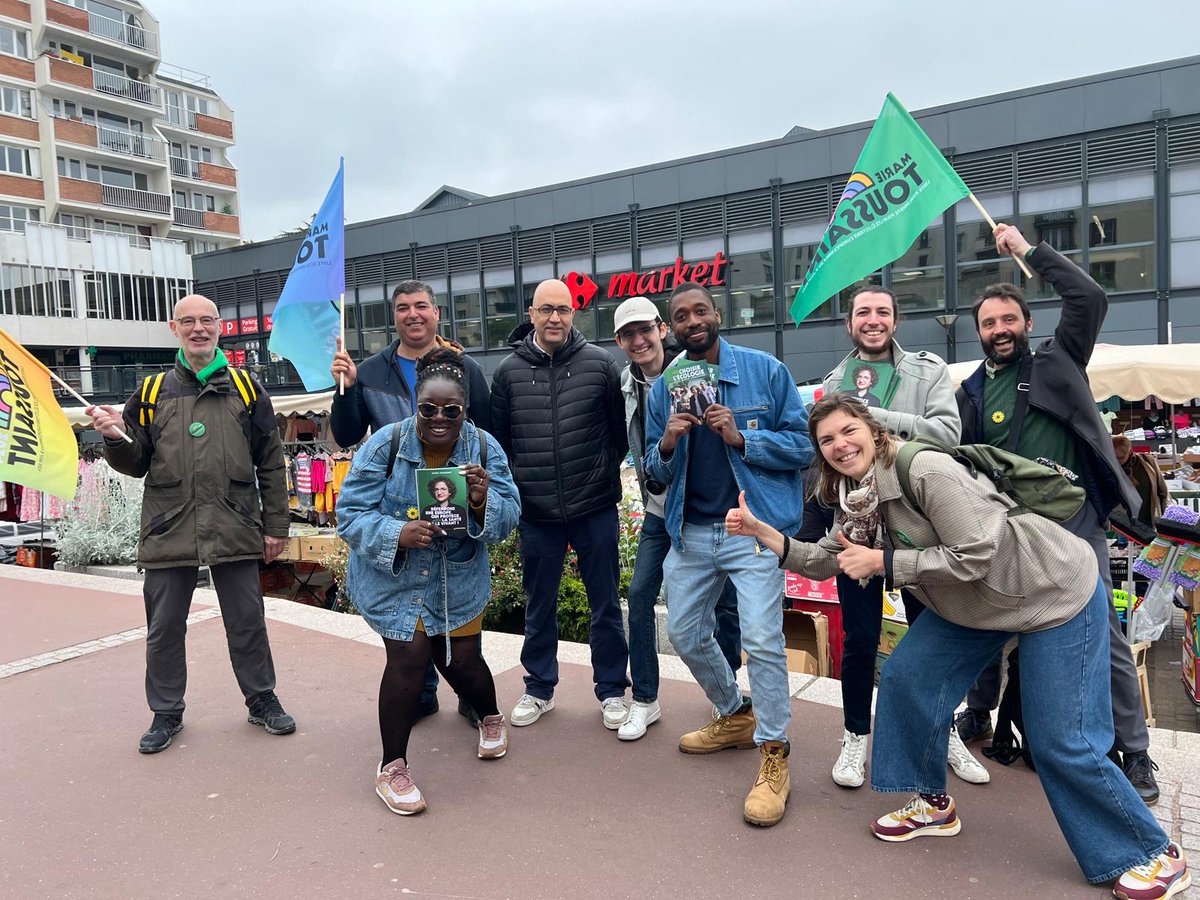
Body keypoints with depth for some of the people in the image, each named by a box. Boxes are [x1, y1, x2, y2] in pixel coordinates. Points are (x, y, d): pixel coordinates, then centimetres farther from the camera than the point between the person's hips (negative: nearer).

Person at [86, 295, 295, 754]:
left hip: (234, 528, -1)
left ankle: (262, 699, 25)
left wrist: (275, 525, 3)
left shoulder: (246, 388, 5)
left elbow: (271, 463, 6)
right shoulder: (152, 392, 8)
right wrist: (117, 439, -10)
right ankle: (166, 712, 27)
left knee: (247, 621, 8)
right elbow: (136, 464, 11)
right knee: (164, 626, 10)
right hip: (169, 528, 1)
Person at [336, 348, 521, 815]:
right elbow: (350, 515, -17)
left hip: (458, 578, 2)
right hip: (393, 576, -2)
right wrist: (397, 533, -34)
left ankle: (491, 718, 45)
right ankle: (392, 768, 11)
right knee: (409, 657, -12)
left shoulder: (484, 448, -11)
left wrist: (483, 502, -33)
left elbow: (508, 519, -11)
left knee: (462, 661, 8)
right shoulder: (385, 445, -18)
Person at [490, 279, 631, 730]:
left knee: (605, 606, 10)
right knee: (539, 608, 15)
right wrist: (513, 490, 4)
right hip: (536, 514, 2)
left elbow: (622, 430, 3)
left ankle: (611, 690, 27)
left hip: (596, 510, -1)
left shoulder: (600, 364, -4)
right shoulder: (508, 371, 0)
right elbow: (497, 441, 6)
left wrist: (605, 474, 4)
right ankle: (539, 689, 32)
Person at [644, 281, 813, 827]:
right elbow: (655, 472, 11)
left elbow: (803, 445, -4)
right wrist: (666, 445, -11)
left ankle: (773, 758, 4)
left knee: (761, 639, -14)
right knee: (685, 633, 14)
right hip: (690, 532, 5)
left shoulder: (766, 372, -4)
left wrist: (741, 438, -18)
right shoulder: (663, 389, 8)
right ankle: (734, 716, 39)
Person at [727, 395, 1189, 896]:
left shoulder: (925, 470, -29)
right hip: (972, 605, 8)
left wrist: (882, 561, -29)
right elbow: (825, 560, -3)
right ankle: (934, 805, 22)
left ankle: (1155, 854, 18)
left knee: (1062, 742, -6)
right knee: (906, 677, 2)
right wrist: (762, 533, -14)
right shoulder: (856, 496, -3)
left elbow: (973, 558, -31)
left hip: (1056, 593, -8)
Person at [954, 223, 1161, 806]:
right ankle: (980, 712, 35)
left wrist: (1030, 250, -5)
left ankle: (1134, 753, 13)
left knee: (1104, 636, -1)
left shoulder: (1057, 362, 4)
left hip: (1073, 522, -3)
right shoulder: (972, 391, 10)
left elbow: (1090, 298, -9)